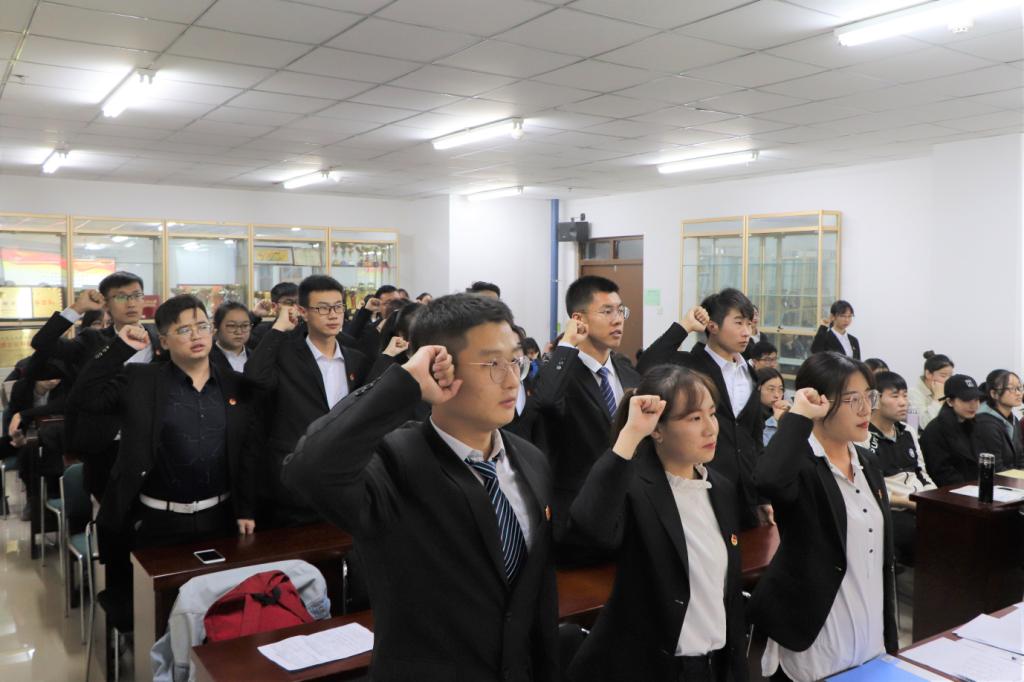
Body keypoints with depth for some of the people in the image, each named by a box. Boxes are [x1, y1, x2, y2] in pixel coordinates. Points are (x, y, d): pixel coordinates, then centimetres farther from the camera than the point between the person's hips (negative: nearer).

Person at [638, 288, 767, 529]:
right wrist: (684, 327, -21)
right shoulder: (689, 365, -7)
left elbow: (756, 437, 16)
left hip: (747, 493, 7)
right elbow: (646, 369, -29)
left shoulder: (749, 374, 11)